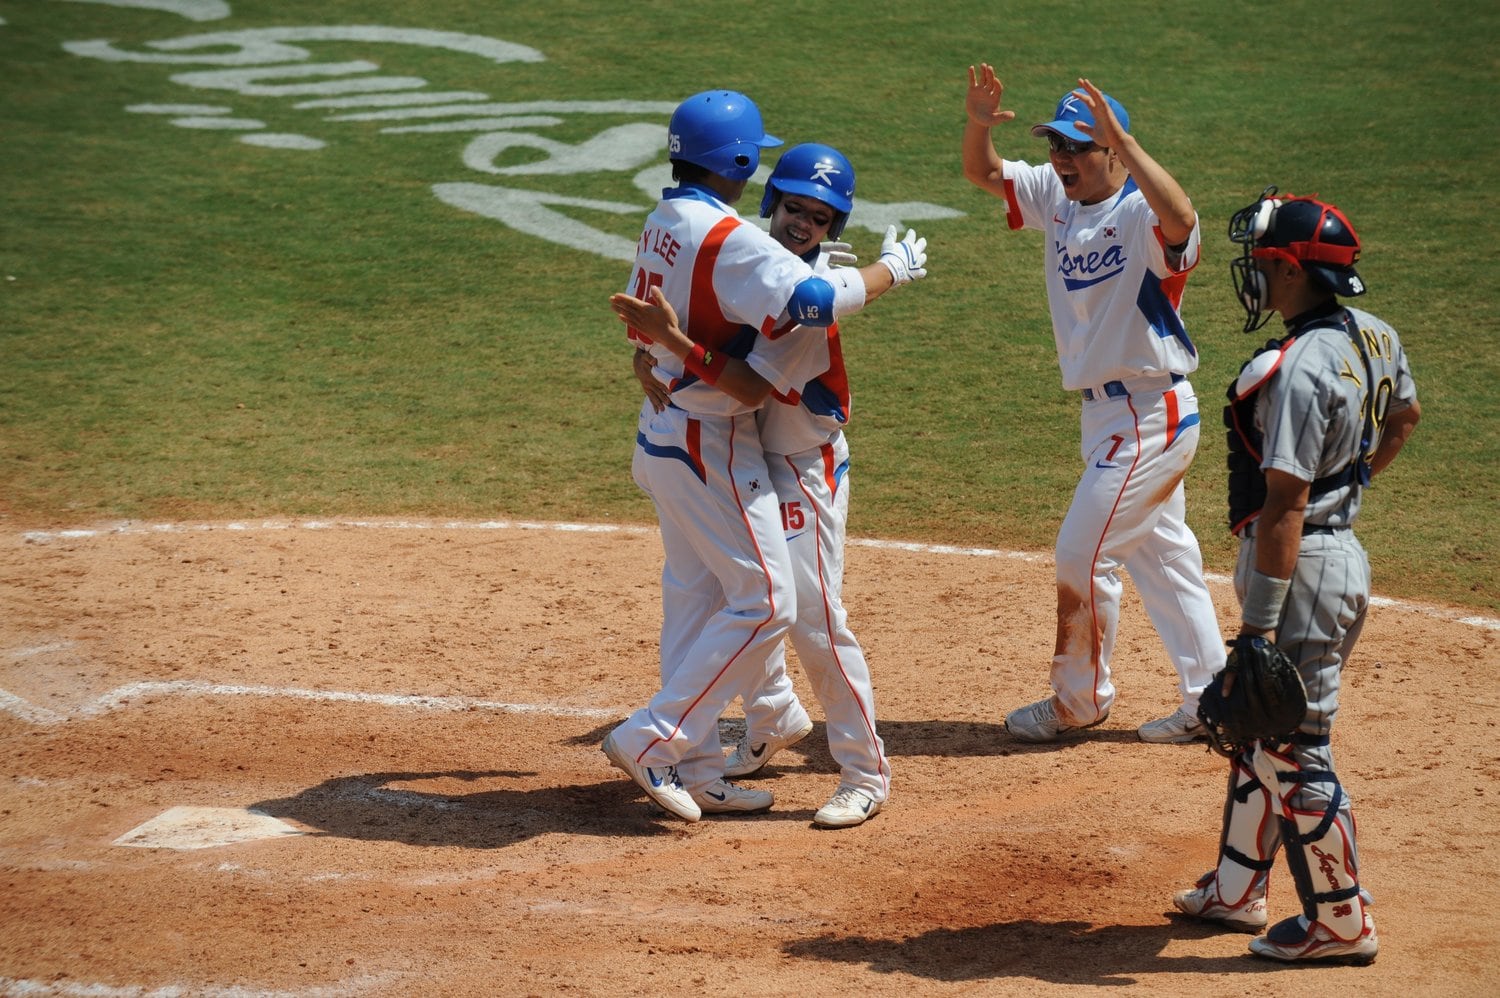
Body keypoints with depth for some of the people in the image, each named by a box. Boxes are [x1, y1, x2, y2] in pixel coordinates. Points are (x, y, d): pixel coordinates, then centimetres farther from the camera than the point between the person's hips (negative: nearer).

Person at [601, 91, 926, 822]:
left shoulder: (660, 227, 9)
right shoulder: (727, 238, -20)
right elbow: (815, 300, -30)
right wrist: (890, 269, -13)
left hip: (661, 434, 10)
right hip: (709, 442, -10)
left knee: (694, 598, 13)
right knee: (765, 600, -5)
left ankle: (694, 772, 17)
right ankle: (653, 737, -4)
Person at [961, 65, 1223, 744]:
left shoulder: (1140, 215, -20)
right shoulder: (1058, 197, 5)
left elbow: (1180, 219, -43)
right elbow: (982, 173, 10)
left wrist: (1122, 139, -47)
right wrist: (979, 124, -12)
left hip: (1149, 415, -9)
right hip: (1106, 410, 9)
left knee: (1083, 554, -3)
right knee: (1161, 554, 13)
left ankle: (1079, 700, 13)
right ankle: (1210, 701, 21)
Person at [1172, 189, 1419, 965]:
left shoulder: (1296, 370, -25)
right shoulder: (1374, 338, 4)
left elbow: (1285, 506, -26)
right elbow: (1403, 418, 24)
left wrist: (1257, 628, -24)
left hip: (1303, 566, -10)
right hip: (1341, 543, 10)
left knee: (1295, 753, 2)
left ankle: (1340, 922, 13)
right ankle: (1238, 888, 34)